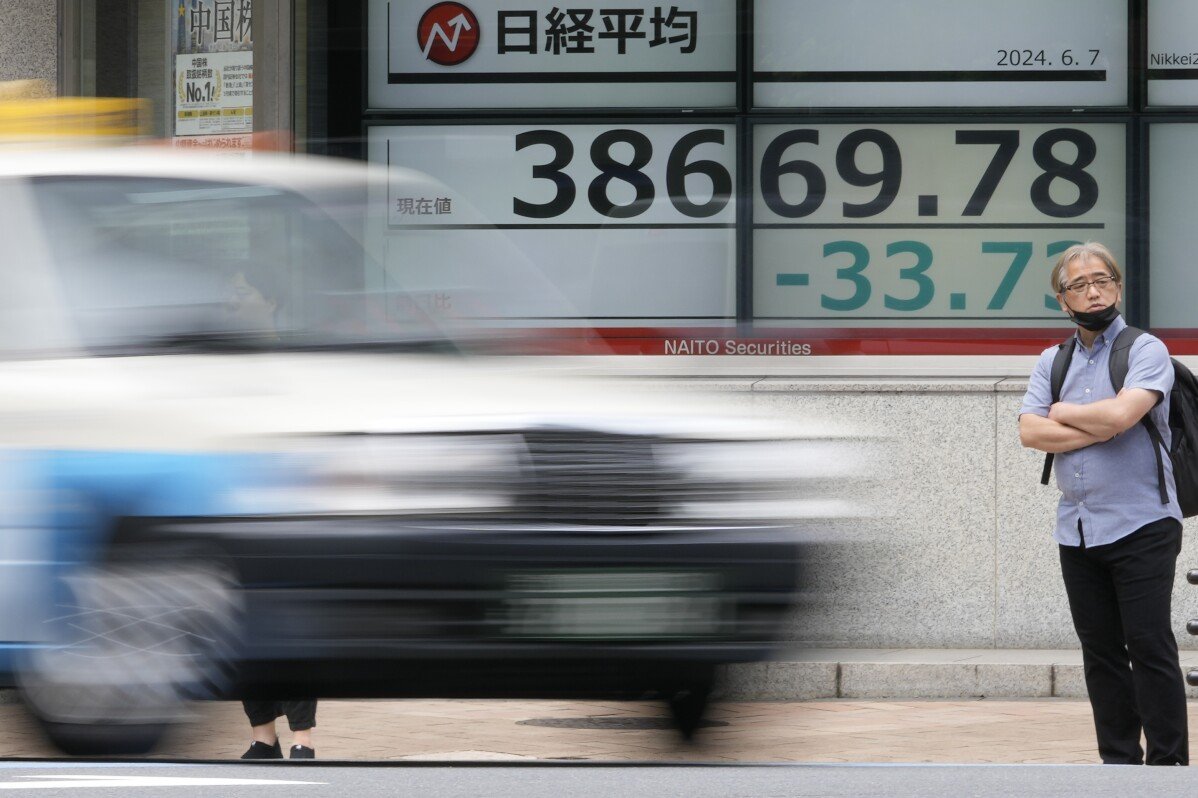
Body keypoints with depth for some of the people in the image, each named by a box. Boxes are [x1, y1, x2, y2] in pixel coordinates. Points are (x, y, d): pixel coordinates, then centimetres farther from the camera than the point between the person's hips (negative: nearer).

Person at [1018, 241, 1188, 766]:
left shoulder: (1145, 351, -3)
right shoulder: (1052, 362, 13)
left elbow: (1121, 412, -20)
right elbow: (1030, 432, -1)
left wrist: (1062, 413, -3)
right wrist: (1097, 431, -11)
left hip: (1140, 526, -5)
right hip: (1077, 530, 5)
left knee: (1150, 647, -7)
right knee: (1100, 652, 7)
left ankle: (1168, 762, -4)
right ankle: (1118, 762, 12)